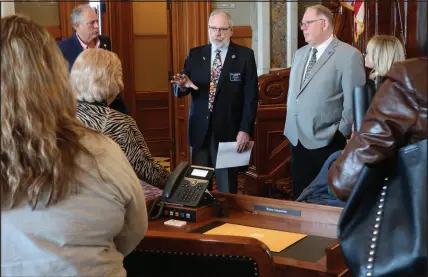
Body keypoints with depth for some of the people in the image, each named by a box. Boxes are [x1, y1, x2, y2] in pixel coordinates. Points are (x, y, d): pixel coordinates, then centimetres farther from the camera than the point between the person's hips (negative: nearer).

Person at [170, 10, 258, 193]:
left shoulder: (245, 55, -1)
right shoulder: (195, 55, 7)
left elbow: (251, 96, -5)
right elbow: (178, 91, 5)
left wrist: (245, 130, -11)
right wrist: (182, 85, -19)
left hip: (229, 130, -3)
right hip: (200, 130, 3)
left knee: (227, 185, 5)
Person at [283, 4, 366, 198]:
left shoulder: (349, 55, -11)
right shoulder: (300, 54, 13)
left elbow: (354, 101, -12)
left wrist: (340, 134, -9)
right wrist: (290, 127, 14)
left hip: (326, 142, -6)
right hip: (296, 139, 6)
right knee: (300, 197, 14)